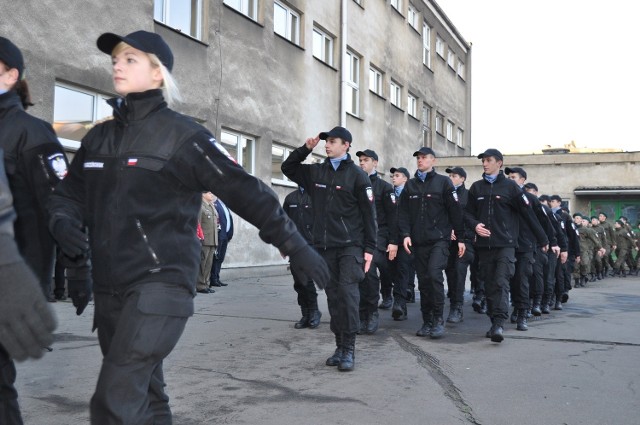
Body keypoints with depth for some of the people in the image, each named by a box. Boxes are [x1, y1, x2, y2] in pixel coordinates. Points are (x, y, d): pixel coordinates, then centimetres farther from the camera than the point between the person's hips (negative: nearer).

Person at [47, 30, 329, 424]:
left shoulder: (181, 134, -6)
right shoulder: (99, 137, 13)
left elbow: (244, 190, -7)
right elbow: (69, 191, 19)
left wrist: (295, 246, -8)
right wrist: (64, 221, -5)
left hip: (161, 282, -7)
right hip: (110, 288, 7)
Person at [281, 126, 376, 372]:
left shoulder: (357, 175, -3)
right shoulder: (316, 172, 10)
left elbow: (369, 214, -4)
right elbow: (287, 168, 21)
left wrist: (369, 248, -8)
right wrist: (305, 148, 6)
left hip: (350, 245, -5)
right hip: (324, 246, 5)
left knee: (348, 294, -12)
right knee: (333, 296, 8)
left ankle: (349, 349, -5)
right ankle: (340, 346, 16)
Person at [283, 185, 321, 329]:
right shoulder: (290, 198, 15)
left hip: (311, 245, -5)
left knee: (305, 280, -13)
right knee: (299, 282, 6)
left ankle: (313, 311, 5)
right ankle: (306, 315, 15)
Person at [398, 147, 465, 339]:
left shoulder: (443, 182, 2)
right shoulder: (410, 185, 13)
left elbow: (455, 211, 0)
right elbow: (404, 213, 9)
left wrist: (460, 238, -2)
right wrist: (405, 234, -6)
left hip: (439, 239, -4)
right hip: (418, 241, 4)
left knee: (434, 275, -18)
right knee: (423, 281, 6)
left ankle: (438, 320, -8)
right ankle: (427, 322, 14)